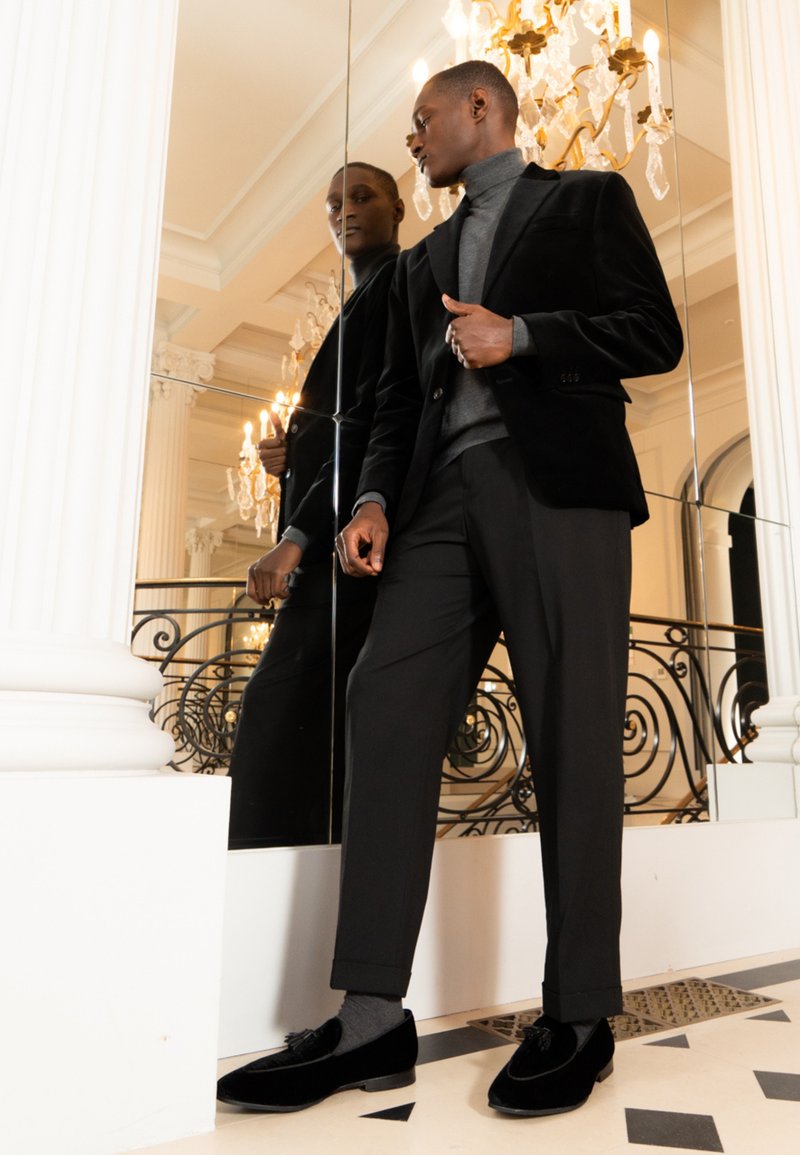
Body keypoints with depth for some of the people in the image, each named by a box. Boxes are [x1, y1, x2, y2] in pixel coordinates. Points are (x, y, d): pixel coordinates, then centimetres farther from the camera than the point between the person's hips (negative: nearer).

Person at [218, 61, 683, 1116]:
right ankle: (373, 1019, -8)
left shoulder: (588, 199, 17)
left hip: (557, 486, -4)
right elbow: (400, 396, 20)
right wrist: (376, 500, 3)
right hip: (445, 498, 5)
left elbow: (656, 335, 6)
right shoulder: (423, 259, 30)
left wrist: (520, 336, -6)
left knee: (572, 739, -8)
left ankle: (578, 1018, 3)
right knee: (388, 705, -11)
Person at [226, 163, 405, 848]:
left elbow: (380, 417, -12)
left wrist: (300, 534, -18)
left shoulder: (402, 279, 2)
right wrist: (291, 456, 6)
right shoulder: (365, 299, 29)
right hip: (340, 540, 9)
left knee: (283, 708, -18)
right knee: (327, 721, 5)